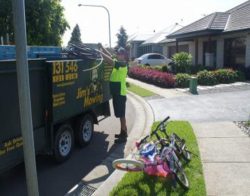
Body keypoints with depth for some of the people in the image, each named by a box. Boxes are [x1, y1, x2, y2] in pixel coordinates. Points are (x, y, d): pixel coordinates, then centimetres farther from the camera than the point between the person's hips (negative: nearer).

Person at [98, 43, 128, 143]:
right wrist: (102, 48, 5)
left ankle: (124, 136, 6)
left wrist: (100, 52, -20)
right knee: (120, 115, 17)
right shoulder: (117, 63, 11)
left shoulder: (122, 64, -15)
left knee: (121, 115, -2)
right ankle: (123, 133, 28)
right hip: (116, 93, 9)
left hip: (120, 93, -9)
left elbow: (110, 61, -28)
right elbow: (110, 56, 17)